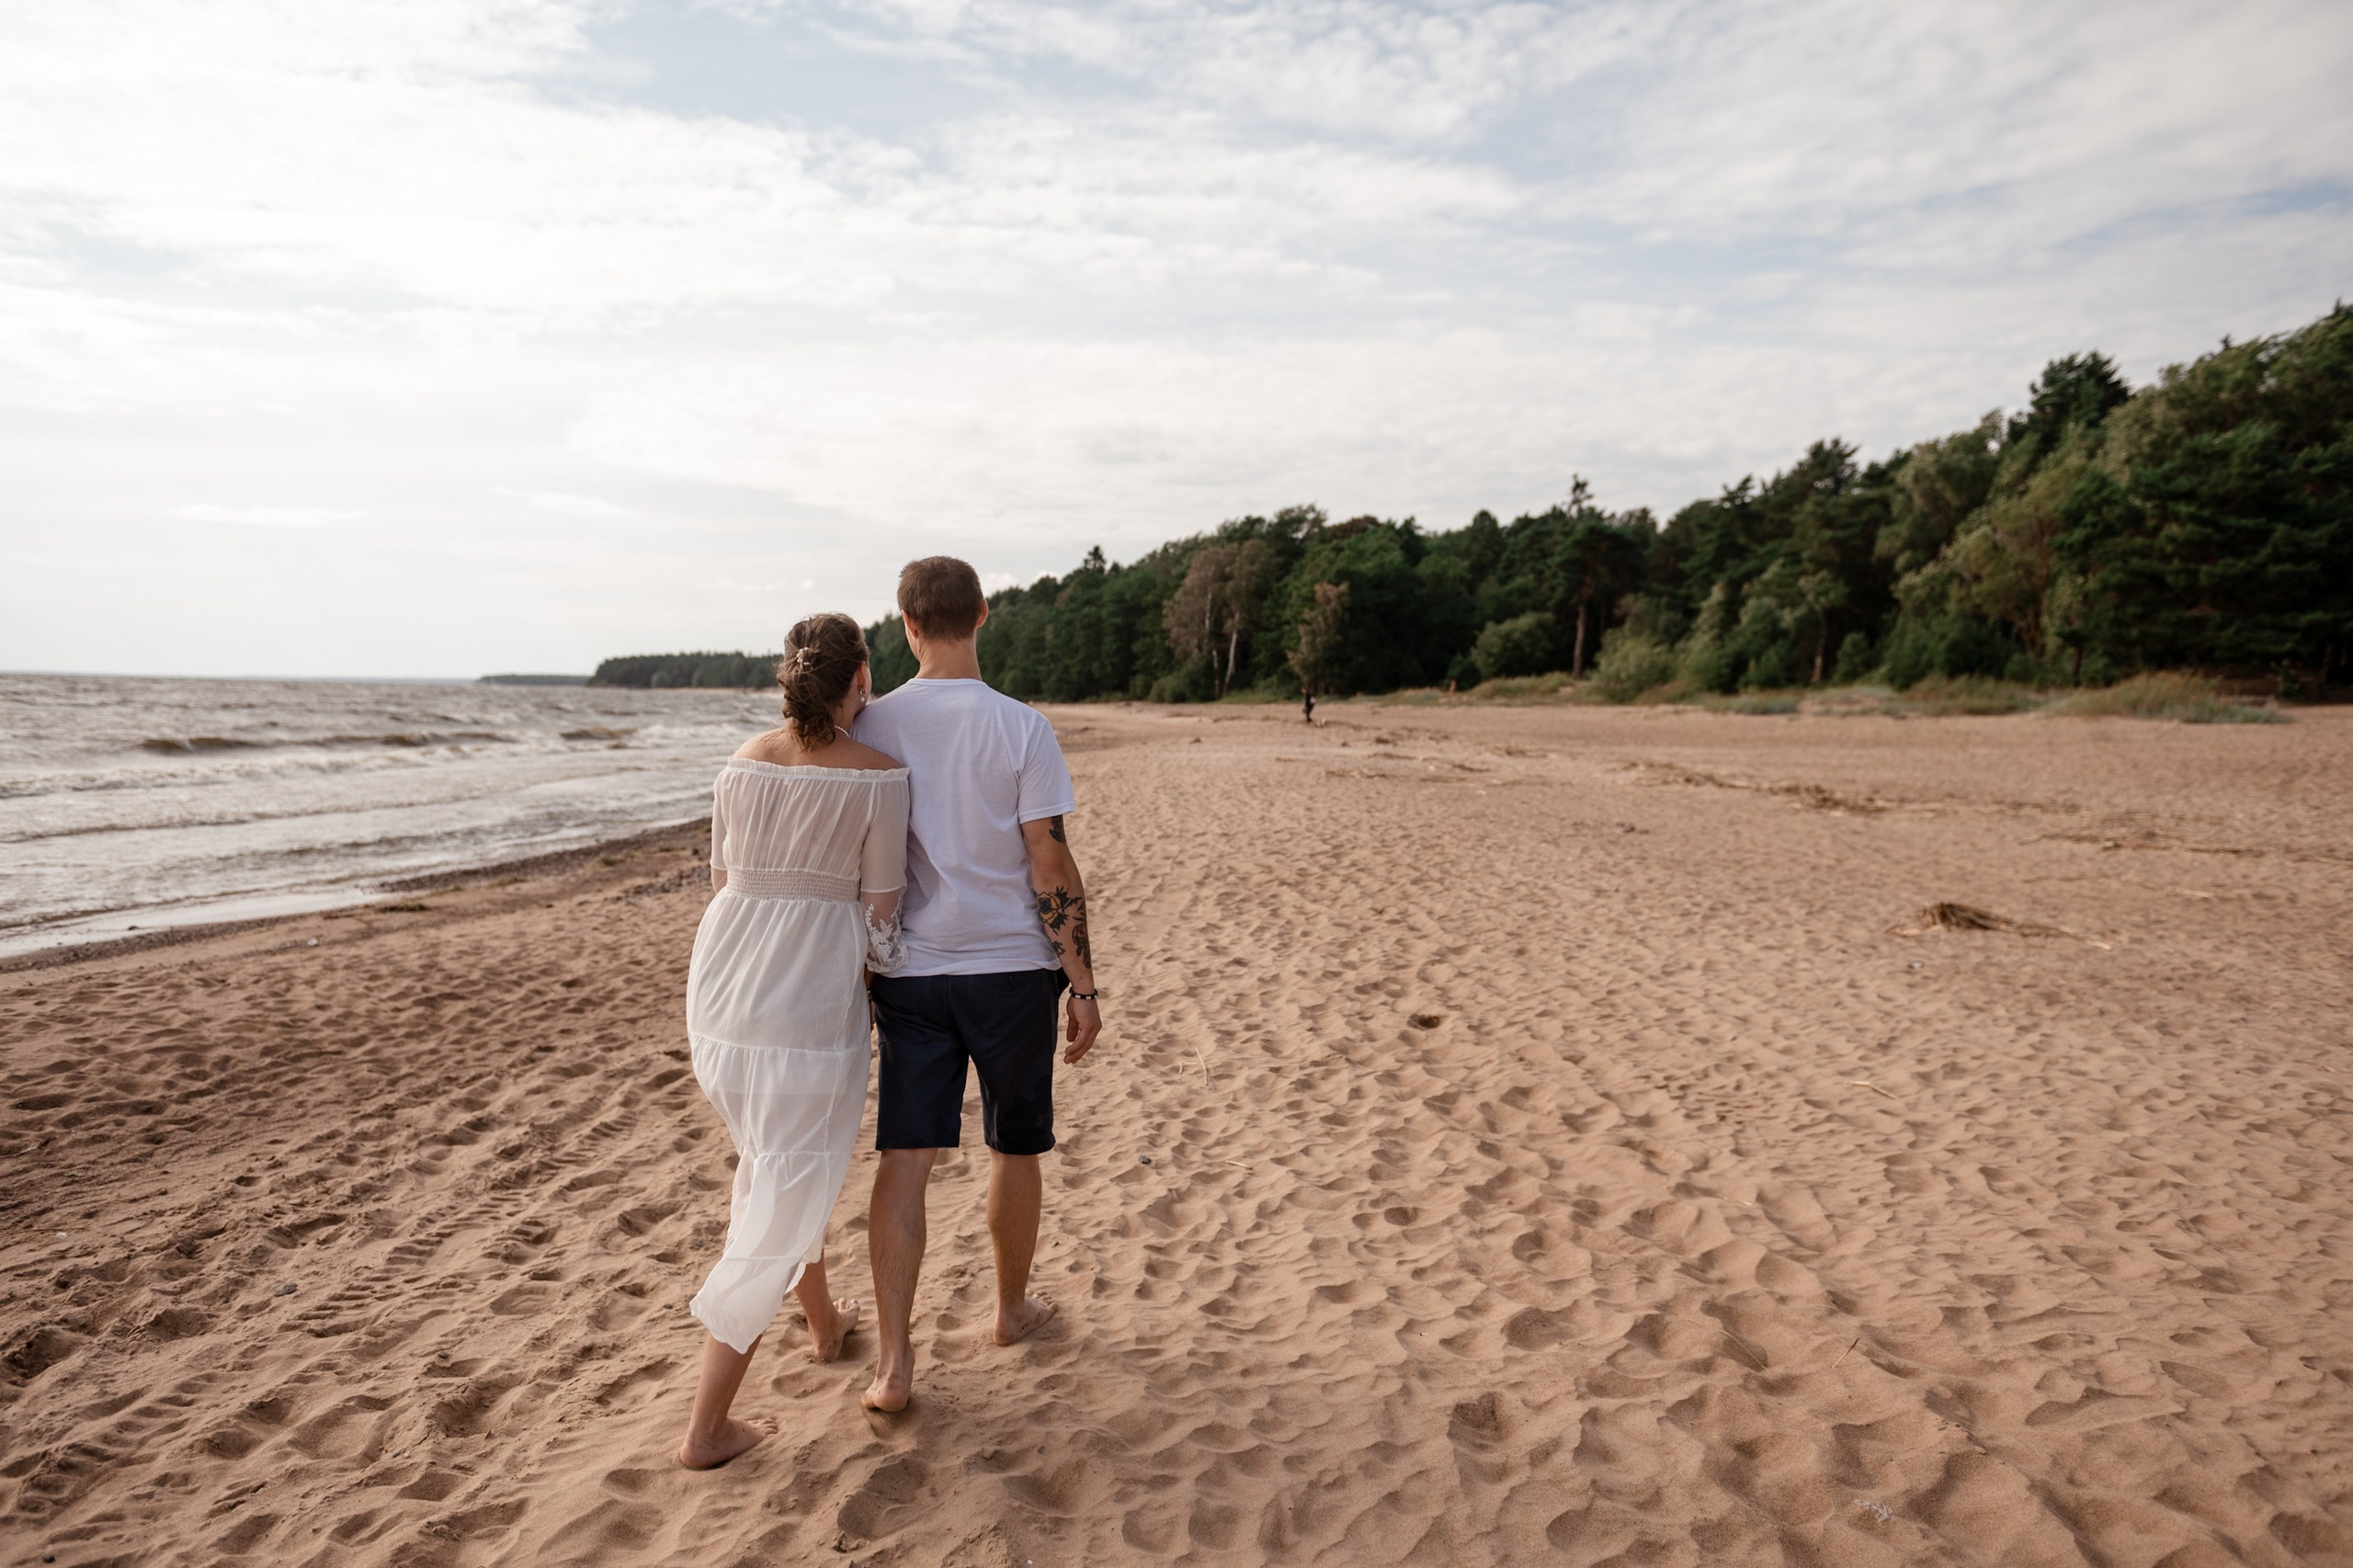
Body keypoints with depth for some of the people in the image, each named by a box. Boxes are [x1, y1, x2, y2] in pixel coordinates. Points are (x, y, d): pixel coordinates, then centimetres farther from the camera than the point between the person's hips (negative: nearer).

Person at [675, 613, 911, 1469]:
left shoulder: (743, 763, 3)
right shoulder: (878, 777, -12)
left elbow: (723, 880, 10)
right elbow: (880, 914, -9)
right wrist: (881, 987, 9)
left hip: (721, 982, 6)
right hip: (811, 997, -6)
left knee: (775, 1161, 27)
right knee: (783, 1203, 5)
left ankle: (823, 1320, 47)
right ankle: (706, 1429, 11)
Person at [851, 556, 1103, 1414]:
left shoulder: (871, 726, -2)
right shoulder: (1021, 728, -11)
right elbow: (1052, 867, -12)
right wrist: (1084, 984, -4)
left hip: (910, 973, 2)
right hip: (1012, 967, -1)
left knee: (904, 1157, 6)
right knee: (1014, 1149, 16)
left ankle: (893, 1361, 6)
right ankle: (1012, 1308, 35)